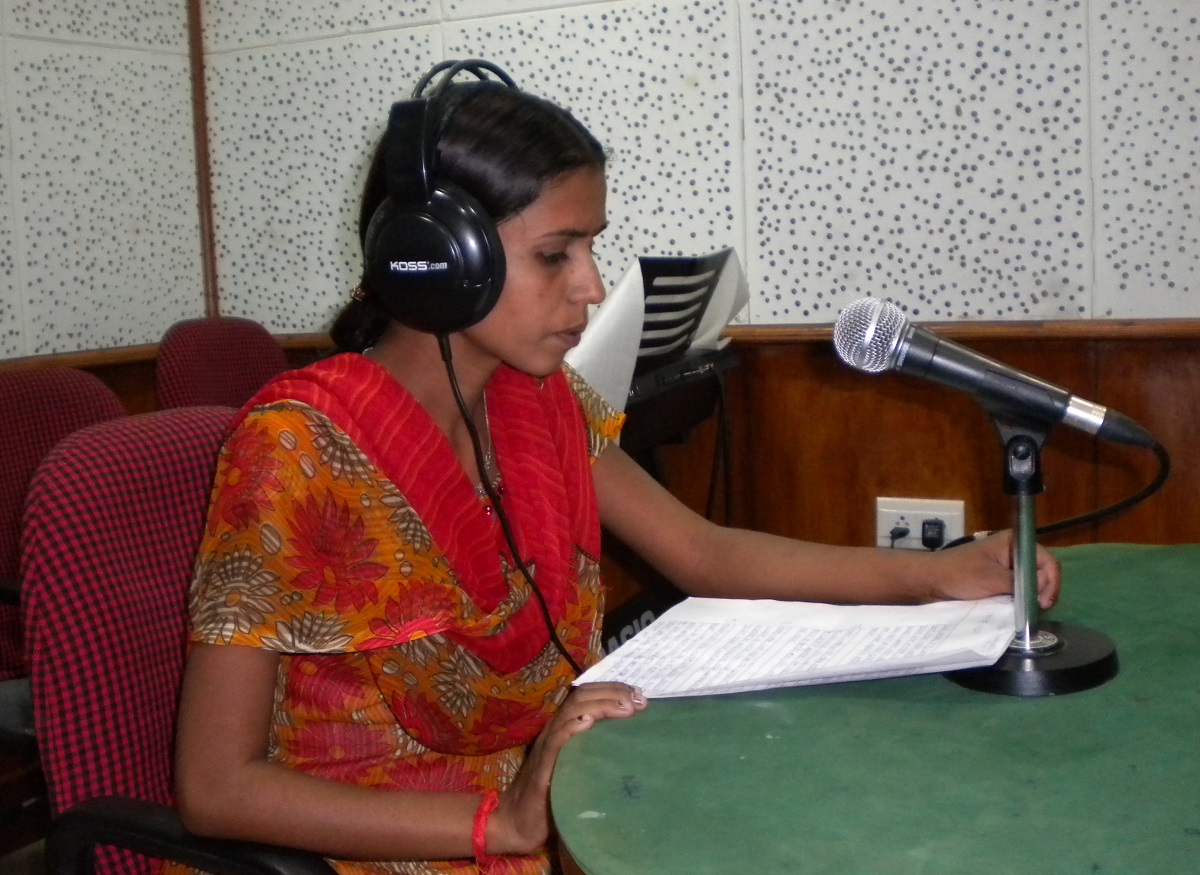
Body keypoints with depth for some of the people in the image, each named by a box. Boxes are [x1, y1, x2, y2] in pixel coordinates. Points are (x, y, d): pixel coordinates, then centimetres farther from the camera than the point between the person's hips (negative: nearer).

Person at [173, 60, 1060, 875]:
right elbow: (216, 787, -19)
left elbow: (705, 555, 6)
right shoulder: (298, 448, -21)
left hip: (554, 802, 6)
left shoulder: (540, 401, -1)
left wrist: (938, 573, -5)